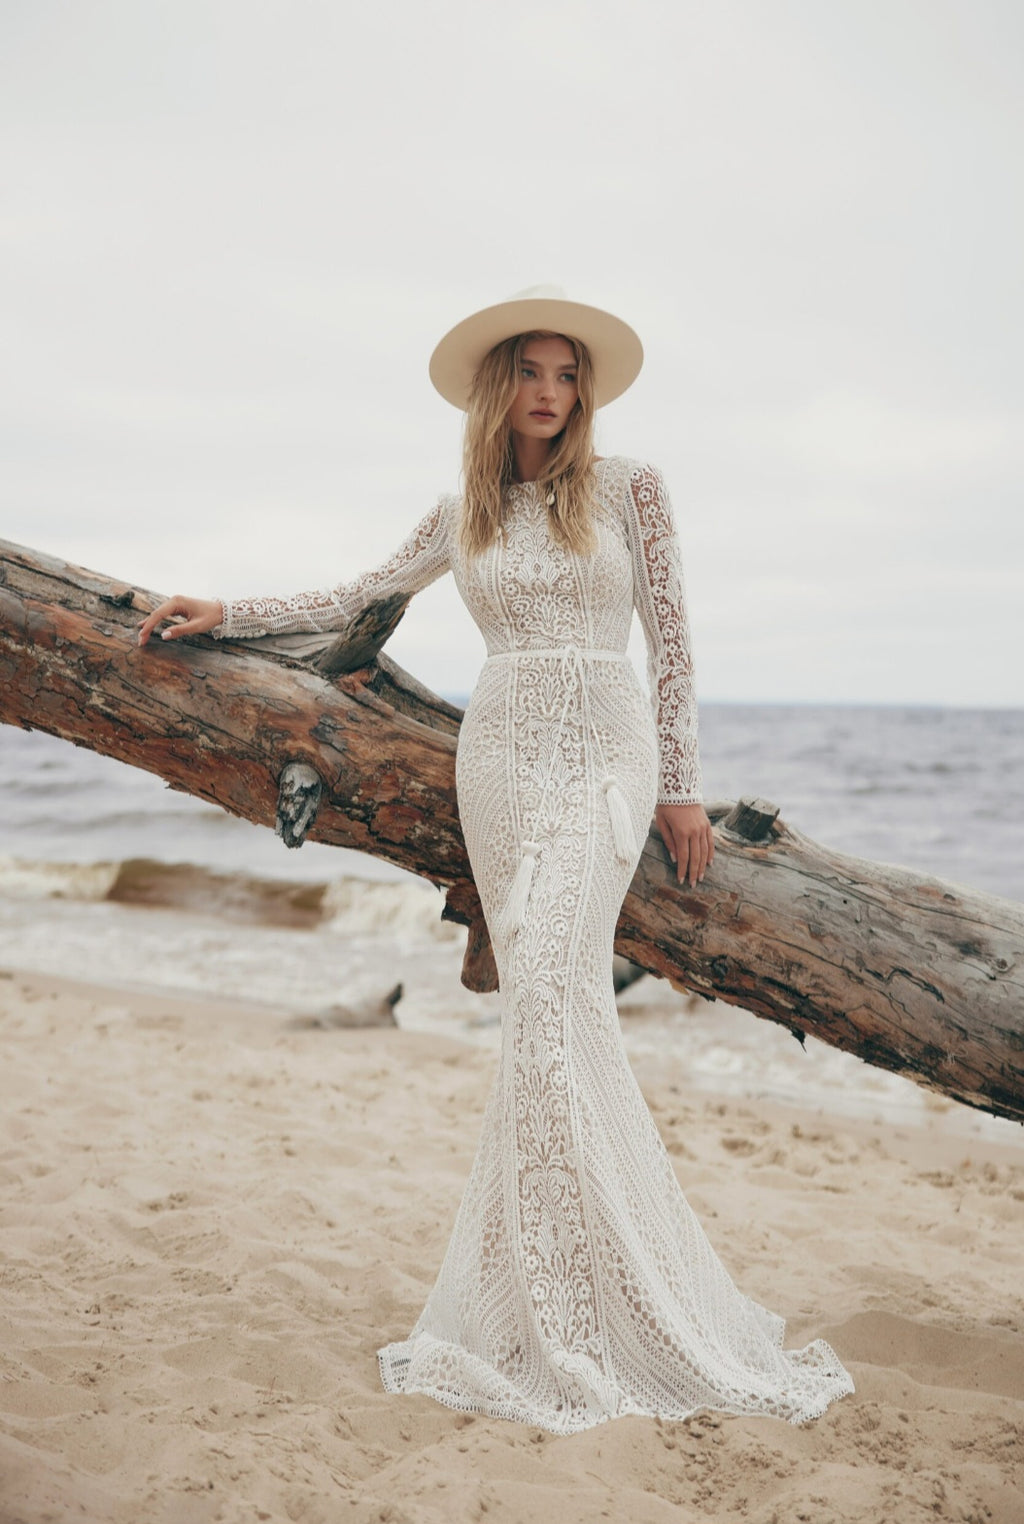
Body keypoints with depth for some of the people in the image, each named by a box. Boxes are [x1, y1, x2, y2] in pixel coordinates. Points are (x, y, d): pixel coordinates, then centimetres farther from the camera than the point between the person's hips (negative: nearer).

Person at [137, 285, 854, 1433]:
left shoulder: (629, 487, 5)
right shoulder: (463, 514, 13)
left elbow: (669, 639, 4)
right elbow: (359, 596, 20)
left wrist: (681, 787, 1)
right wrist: (226, 615, 15)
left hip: (609, 753, -3)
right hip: (502, 758, 3)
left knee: (548, 993, -18)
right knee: (551, 1001, -1)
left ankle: (553, 1307, -10)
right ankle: (578, 1303, 7)